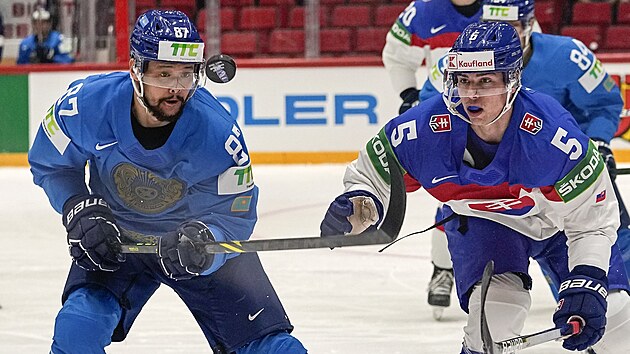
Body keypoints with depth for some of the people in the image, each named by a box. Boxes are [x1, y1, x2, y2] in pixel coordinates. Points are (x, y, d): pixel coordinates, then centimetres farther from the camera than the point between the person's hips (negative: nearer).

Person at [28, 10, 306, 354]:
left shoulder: (218, 132, -30)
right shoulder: (88, 104, -26)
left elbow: (235, 215, -19)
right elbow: (50, 164, -5)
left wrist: (203, 240, -40)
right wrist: (79, 210, -20)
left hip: (204, 239, -1)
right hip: (116, 240, 1)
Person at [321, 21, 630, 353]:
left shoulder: (555, 134, -37)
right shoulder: (425, 128, -32)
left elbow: (593, 222, -26)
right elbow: (372, 174, -13)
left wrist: (586, 284, -39)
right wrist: (354, 206, -35)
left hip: (560, 218, 0)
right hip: (481, 220, 0)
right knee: (494, 307, -26)